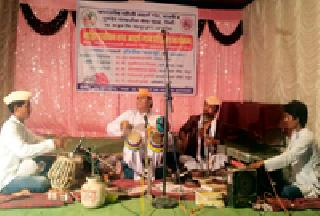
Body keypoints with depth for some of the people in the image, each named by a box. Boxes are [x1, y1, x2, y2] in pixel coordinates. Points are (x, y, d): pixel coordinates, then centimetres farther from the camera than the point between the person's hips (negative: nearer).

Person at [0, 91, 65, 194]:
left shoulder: (20, 126, 11)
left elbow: (36, 140, 18)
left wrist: (55, 141, -1)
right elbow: (22, 150, -33)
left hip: (16, 175, 10)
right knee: (43, 182, -29)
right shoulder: (10, 127, -18)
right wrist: (52, 144, -33)